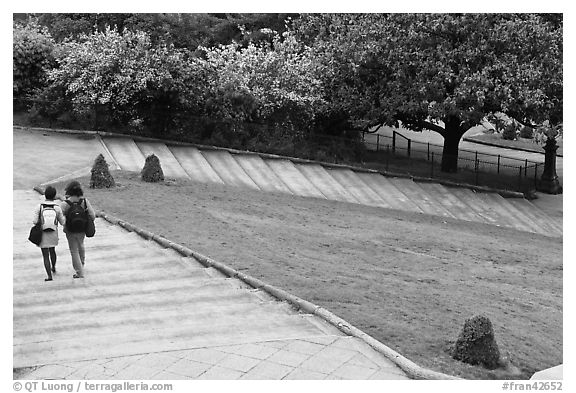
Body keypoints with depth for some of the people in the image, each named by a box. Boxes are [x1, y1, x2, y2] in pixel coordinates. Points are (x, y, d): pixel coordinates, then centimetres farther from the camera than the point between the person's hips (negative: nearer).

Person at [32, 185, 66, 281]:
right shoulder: (57, 208, -10)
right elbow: (62, 222, -3)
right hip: (53, 234, 2)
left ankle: (49, 276, -4)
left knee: (46, 255, 4)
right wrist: (63, 214, 13)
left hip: (42, 234, -2)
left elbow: (35, 222, -14)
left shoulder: (39, 207, -12)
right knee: (52, 250, 28)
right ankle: (53, 268, 47)